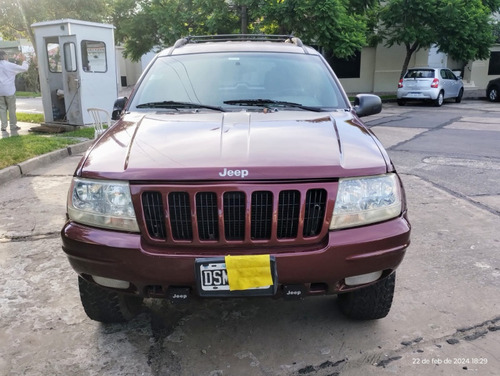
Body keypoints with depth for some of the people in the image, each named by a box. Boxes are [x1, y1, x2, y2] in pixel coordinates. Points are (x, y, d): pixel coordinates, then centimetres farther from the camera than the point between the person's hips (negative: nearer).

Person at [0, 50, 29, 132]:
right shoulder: (9, 65, -9)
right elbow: (24, 68, -4)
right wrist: (25, 62, 13)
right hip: (9, 91, -4)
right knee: (11, 108, 4)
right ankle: (13, 126, 9)